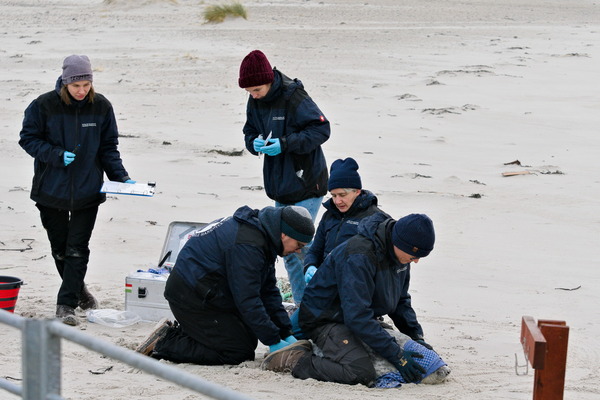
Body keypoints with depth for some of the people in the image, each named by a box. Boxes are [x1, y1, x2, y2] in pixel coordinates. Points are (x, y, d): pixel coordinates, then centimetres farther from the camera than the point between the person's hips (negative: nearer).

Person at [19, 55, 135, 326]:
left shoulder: (101, 107, -3)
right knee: (59, 249, 12)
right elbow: (28, 139, -3)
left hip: (88, 190, 0)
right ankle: (78, 290, 32)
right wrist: (57, 156, -17)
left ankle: (66, 304, -1)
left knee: (77, 250, -5)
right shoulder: (44, 105, -9)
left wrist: (121, 177, -4)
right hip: (51, 190, 0)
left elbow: (109, 148, 6)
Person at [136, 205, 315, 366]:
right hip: (193, 297, -11)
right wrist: (273, 341, -19)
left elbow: (268, 291, 11)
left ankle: (178, 332, 14)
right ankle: (163, 344, -7)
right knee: (238, 352, -12)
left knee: (248, 341, 11)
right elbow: (247, 300, -25)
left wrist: (287, 334, 5)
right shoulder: (247, 245, -27)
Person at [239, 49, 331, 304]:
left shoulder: (293, 97, -18)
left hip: (306, 184, -8)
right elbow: (250, 132, 15)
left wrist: (286, 144, -26)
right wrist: (255, 143, -10)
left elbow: (321, 129, -18)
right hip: (281, 187, 8)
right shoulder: (255, 101, 4)